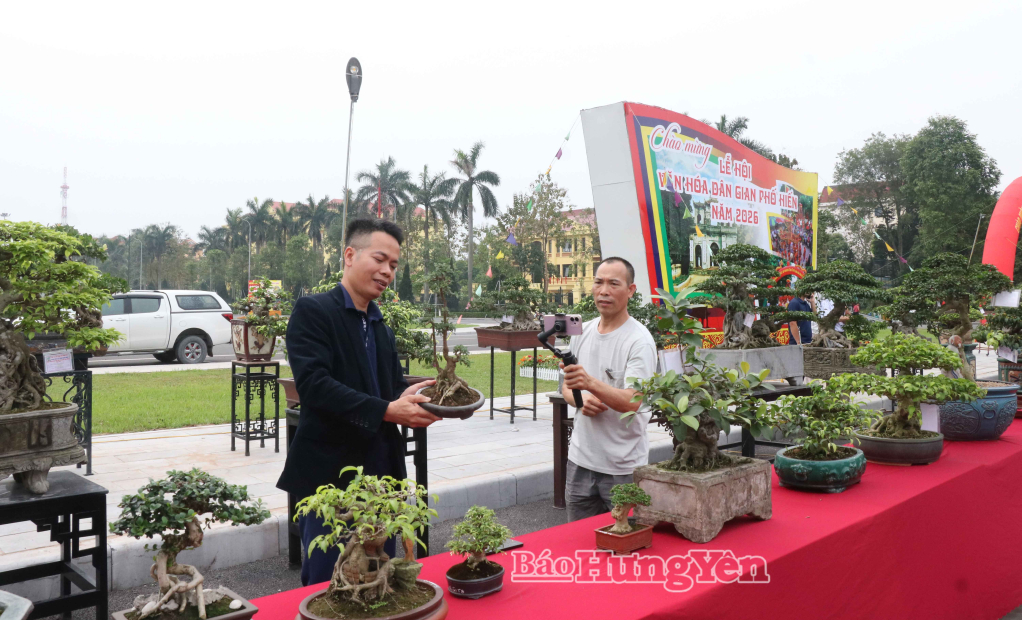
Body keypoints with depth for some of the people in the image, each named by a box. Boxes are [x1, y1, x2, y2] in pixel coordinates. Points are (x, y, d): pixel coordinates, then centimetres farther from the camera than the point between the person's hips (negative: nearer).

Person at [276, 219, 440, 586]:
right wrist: (387, 410, -26)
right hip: (331, 475, -7)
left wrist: (413, 403, -9)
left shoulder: (382, 328, 16)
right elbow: (313, 383, -21)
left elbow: (393, 386, 14)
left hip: (381, 474, 7)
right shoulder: (313, 311, -9)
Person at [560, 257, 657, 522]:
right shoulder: (582, 331, 7)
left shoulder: (639, 341, -14)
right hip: (580, 460, 6)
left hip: (623, 468, -6)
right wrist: (581, 400, -7)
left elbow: (632, 402, -25)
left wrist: (590, 383, -41)